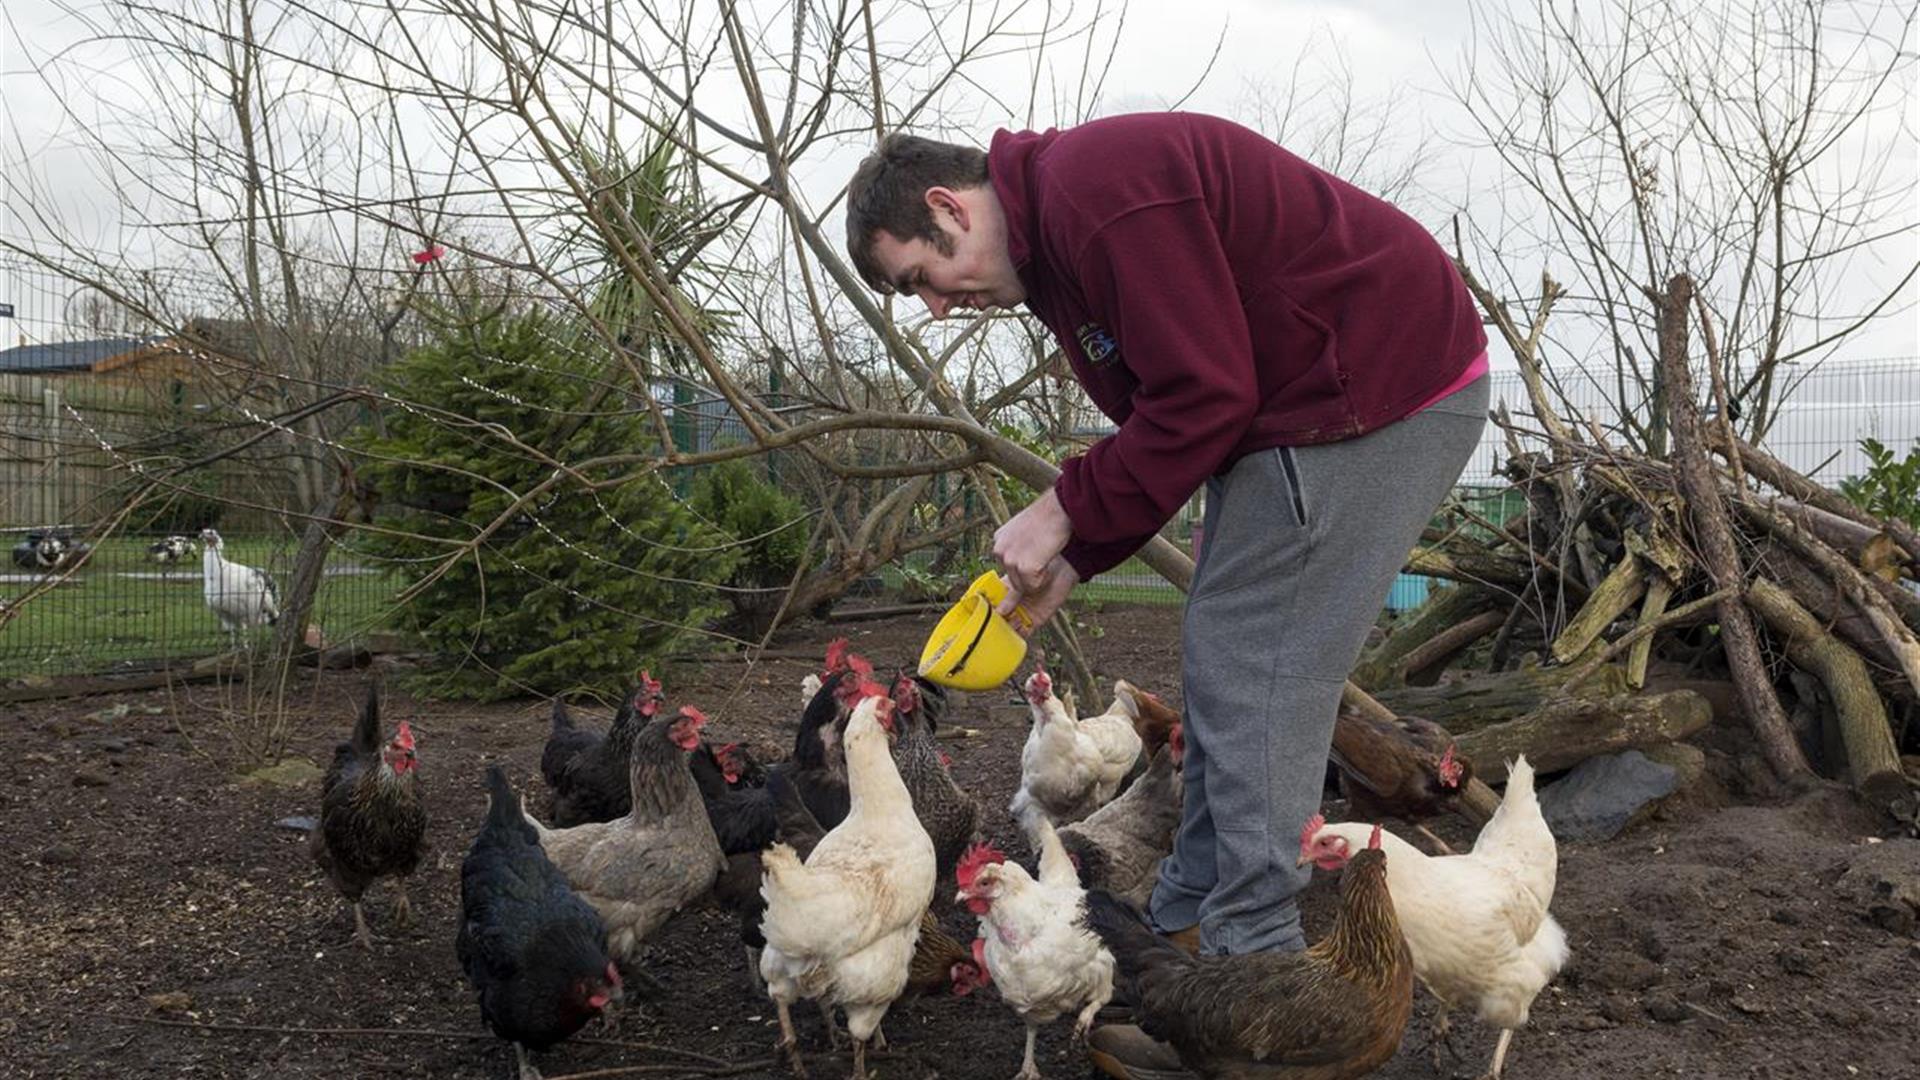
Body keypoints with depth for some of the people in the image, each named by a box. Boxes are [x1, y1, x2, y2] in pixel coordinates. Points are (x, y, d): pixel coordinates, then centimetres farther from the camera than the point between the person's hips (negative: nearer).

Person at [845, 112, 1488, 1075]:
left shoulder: (1100, 192, -21)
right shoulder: (1055, 235, 12)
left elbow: (1203, 400, -23)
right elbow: (1161, 415, 14)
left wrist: (1067, 513, -13)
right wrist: (1070, 560, 5)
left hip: (1380, 398, -11)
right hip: (1297, 403, 11)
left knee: (1252, 672, -9)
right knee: (1226, 664, 12)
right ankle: (1188, 929, 23)